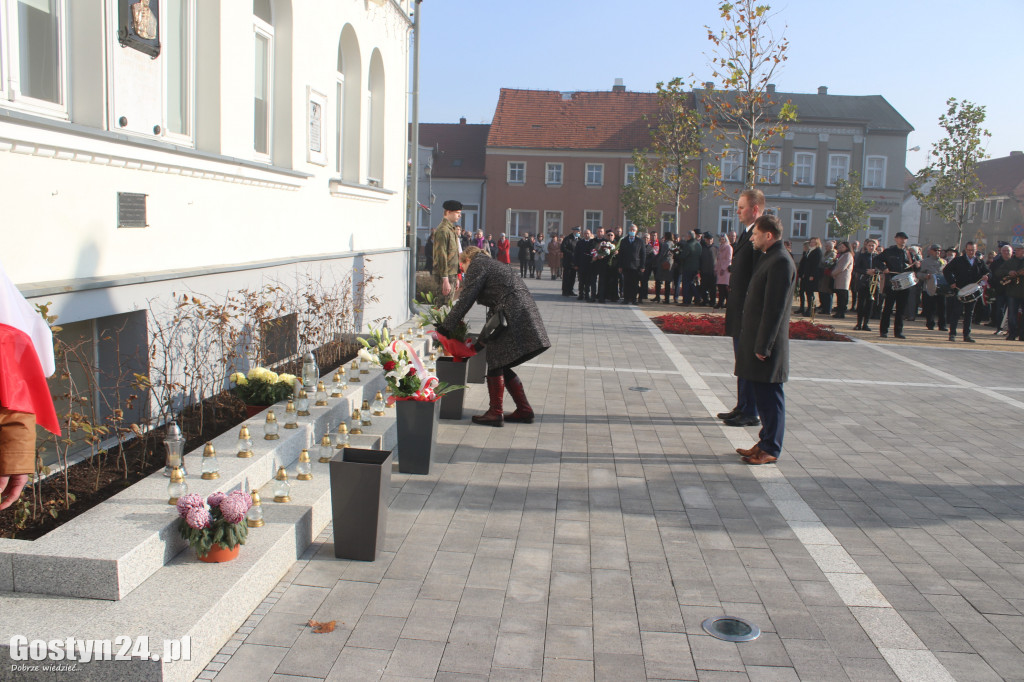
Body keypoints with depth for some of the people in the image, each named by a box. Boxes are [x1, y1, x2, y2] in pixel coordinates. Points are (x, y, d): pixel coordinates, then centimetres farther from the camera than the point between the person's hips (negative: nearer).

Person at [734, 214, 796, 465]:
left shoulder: (780, 262, -17)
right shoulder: (768, 258, 14)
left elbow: (775, 308, -20)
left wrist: (763, 346, -20)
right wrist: (756, 343, 17)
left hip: (767, 344, -10)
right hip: (757, 340, 10)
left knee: (769, 397, -1)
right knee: (762, 395, 16)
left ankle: (771, 450, 8)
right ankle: (765, 442, 25)